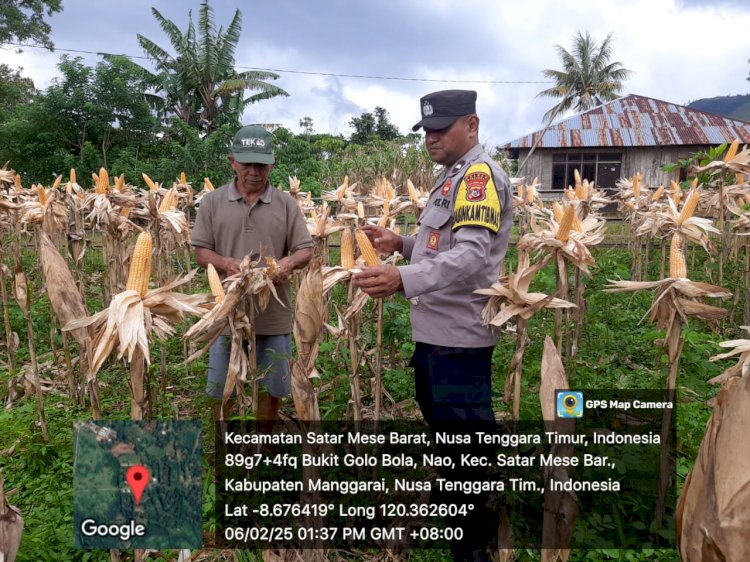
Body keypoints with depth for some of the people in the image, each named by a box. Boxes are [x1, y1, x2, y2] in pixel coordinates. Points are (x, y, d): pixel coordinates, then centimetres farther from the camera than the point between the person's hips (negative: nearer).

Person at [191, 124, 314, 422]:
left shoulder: (286, 203, 1)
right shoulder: (212, 201, 1)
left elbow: (306, 250, 0)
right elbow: (201, 251, 1)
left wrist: (288, 262, -22)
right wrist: (226, 263, -20)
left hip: (274, 315, 0)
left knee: (271, 386, 14)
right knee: (221, 387, 13)